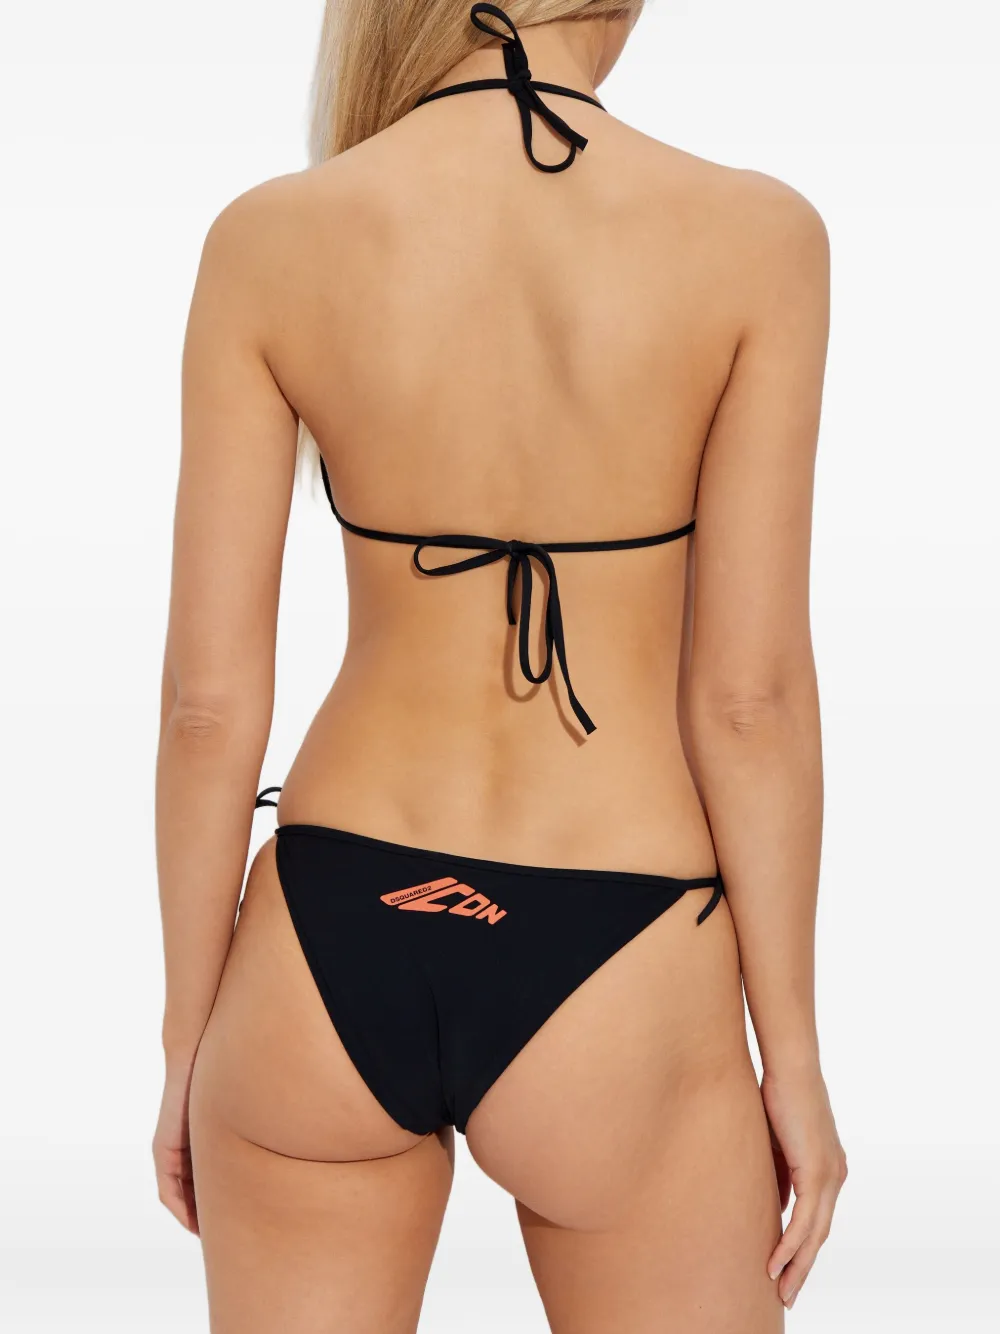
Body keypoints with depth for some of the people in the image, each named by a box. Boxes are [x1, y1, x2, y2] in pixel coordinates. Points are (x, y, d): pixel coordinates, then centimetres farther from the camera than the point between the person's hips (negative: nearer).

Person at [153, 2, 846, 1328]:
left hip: (332, 951, 2)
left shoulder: (267, 241, -7)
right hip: (611, 987, -1)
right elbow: (750, 696, -11)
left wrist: (190, 1043, 7)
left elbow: (210, 696, -5)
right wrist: (795, 1055, 0)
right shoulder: (753, 236, -11)